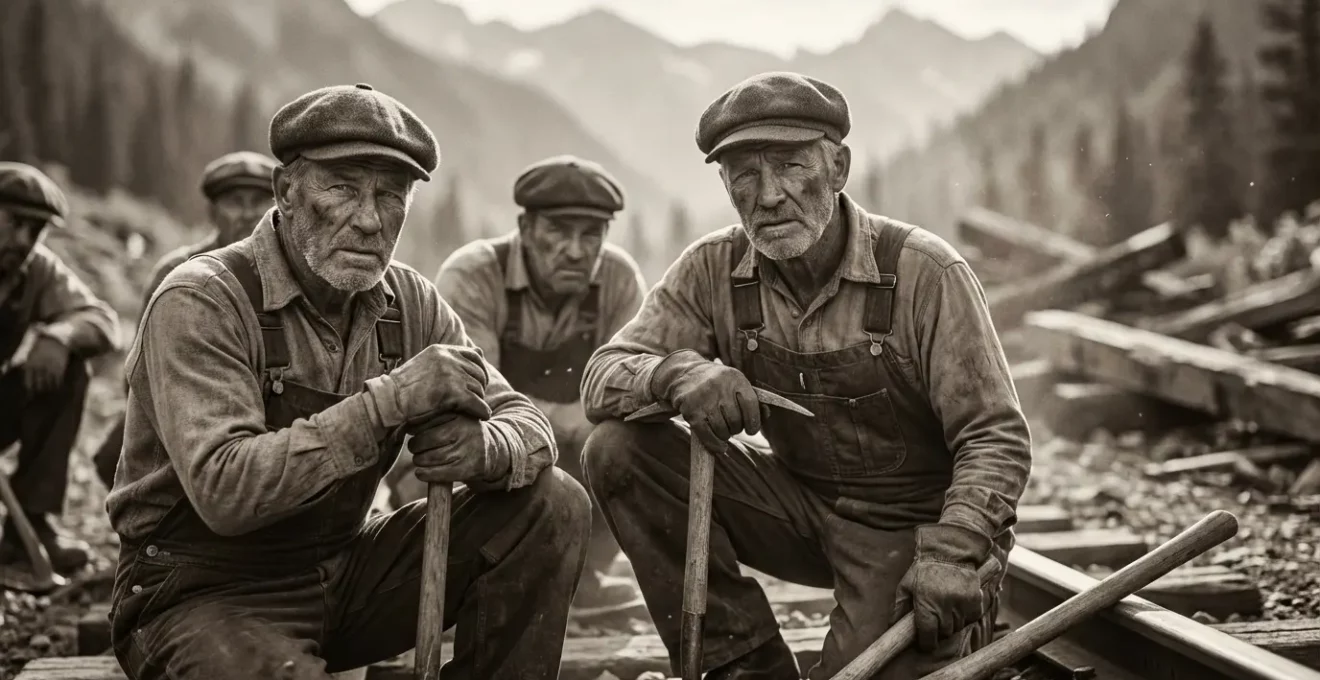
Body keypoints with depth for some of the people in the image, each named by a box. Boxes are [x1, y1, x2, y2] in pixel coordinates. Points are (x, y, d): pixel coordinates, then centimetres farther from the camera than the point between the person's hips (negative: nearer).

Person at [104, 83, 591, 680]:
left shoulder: (407, 300, 1)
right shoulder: (200, 301, -18)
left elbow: (529, 427, -1)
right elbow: (223, 491, -31)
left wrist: (483, 447, -26)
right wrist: (389, 400, -34)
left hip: (343, 573, 6)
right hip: (205, 593, -6)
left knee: (553, 505, -7)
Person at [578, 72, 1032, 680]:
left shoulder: (924, 272, -18)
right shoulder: (713, 270, -6)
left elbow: (997, 440, -16)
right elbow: (601, 379, -10)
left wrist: (952, 556, -32)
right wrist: (677, 372, -33)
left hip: (914, 523, -4)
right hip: (801, 505, 4)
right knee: (619, 451, -14)